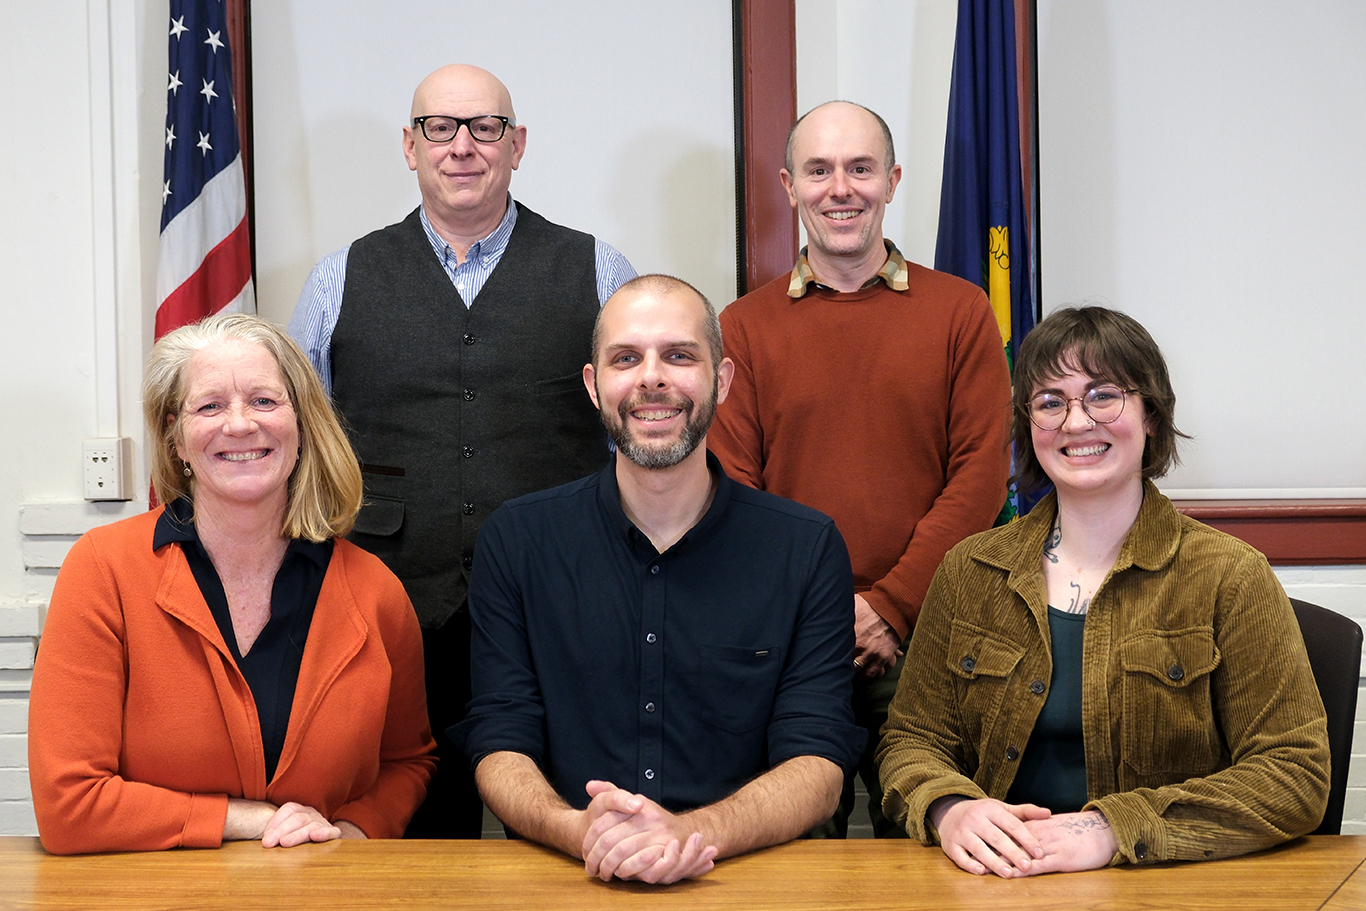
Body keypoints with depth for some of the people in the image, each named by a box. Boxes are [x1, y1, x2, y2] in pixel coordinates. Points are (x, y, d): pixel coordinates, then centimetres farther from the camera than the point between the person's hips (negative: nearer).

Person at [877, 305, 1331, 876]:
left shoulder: (1228, 578, 0)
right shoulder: (970, 572, 9)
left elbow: (1295, 775, -7)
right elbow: (912, 738, 12)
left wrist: (1113, 829, -21)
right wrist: (949, 808, -14)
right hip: (995, 880, 3)